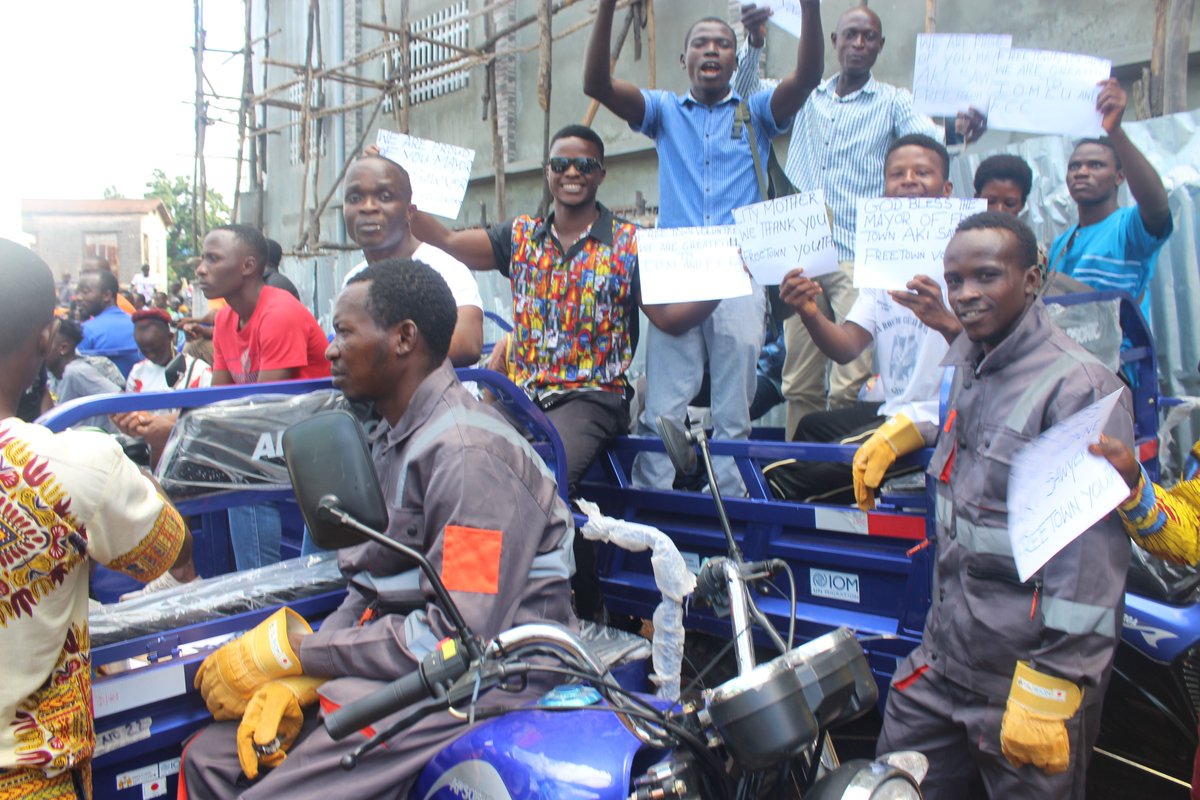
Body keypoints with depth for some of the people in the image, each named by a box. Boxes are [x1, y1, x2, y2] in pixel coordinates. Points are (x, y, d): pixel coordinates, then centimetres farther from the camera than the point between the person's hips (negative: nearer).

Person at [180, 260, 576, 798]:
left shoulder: (466, 454, -20)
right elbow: (372, 586, 14)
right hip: (398, 655, 9)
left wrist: (296, 650, -15)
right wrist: (292, 679, -3)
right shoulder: (392, 439, 14)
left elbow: (458, 640, -24)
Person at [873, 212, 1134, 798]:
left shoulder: (1078, 387, -18)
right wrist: (901, 434, 16)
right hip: (942, 654, 8)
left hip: (1025, 665, -7)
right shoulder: (963, 359, 7)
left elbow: (1093, 557, -21)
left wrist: (1049, 687, -21)